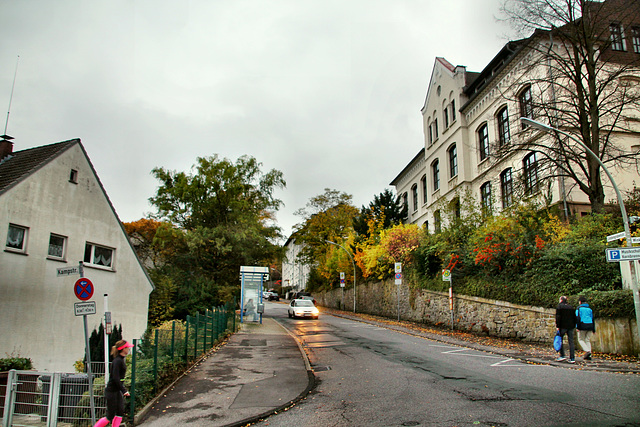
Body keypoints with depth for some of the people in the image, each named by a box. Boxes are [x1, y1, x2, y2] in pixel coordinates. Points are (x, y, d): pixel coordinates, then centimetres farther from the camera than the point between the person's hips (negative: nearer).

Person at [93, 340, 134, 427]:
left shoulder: (121, 359, 9)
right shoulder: (117, 361, -20)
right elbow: (115, 378, -27)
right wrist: (124, 390, -28)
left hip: (118, 391, 9)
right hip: (112, 391, -9)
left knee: (120, 413, 7)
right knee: (110, 417, 0)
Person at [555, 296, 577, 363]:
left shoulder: (560, 306, -2)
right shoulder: (570, 306, 14)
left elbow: (558, 317, -10)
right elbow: (574, 317, 14)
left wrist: (557, 326, -9)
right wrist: (574, 326, 15)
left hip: (563, 326, -5)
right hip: (571, 326, 5)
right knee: (571, 341, 4)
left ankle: (562, 356, -3)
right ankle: (572, 358, 2)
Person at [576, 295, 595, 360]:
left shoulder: (579, 308, 0)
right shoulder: (589, 309, 15)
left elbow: (578, 318, -10)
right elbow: (592, 319, 15)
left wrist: (578, 327, -11)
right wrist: (593, 329, 17)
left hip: (583, 326, -5)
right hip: (590, 326, 5)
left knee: (580, 340, 5)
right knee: (588, 340, 9)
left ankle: (587, 351, -17)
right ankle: (589, 355, 1)